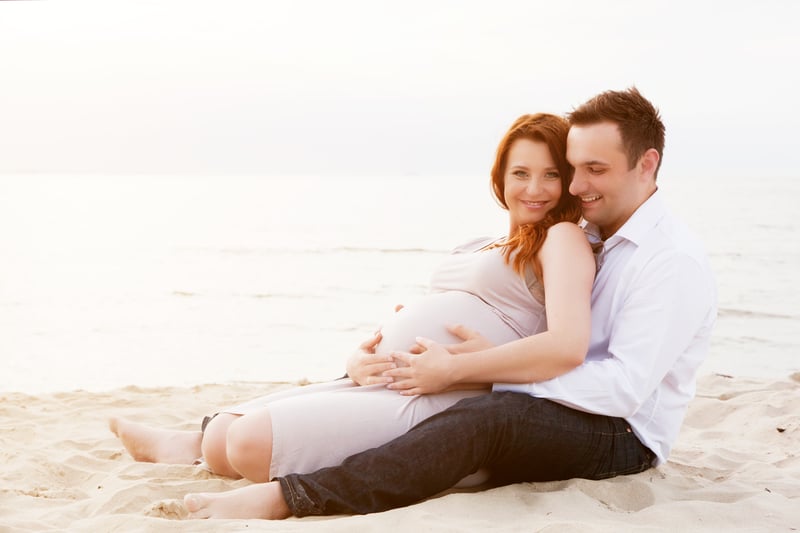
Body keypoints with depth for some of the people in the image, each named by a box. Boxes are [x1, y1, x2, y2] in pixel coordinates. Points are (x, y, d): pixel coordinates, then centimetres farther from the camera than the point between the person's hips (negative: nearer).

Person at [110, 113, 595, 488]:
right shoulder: (477, 249, 25)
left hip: (438, 408, -8)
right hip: (379, 387, 8)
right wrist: (362, 363, 3)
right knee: (224, 435, 5)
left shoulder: (562, 238, 0)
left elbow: (567, 346, -16)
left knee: (251, 440, -21)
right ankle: (192, 444, 38)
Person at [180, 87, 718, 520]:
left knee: (484, 417, -36)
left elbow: (625, 385, -24)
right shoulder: (585, 238, 13)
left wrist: (462, 369, -27)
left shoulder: (676, 263, -14)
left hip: (619, 436, -8)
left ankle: (287, 498, -43)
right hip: (555, 407, 9)